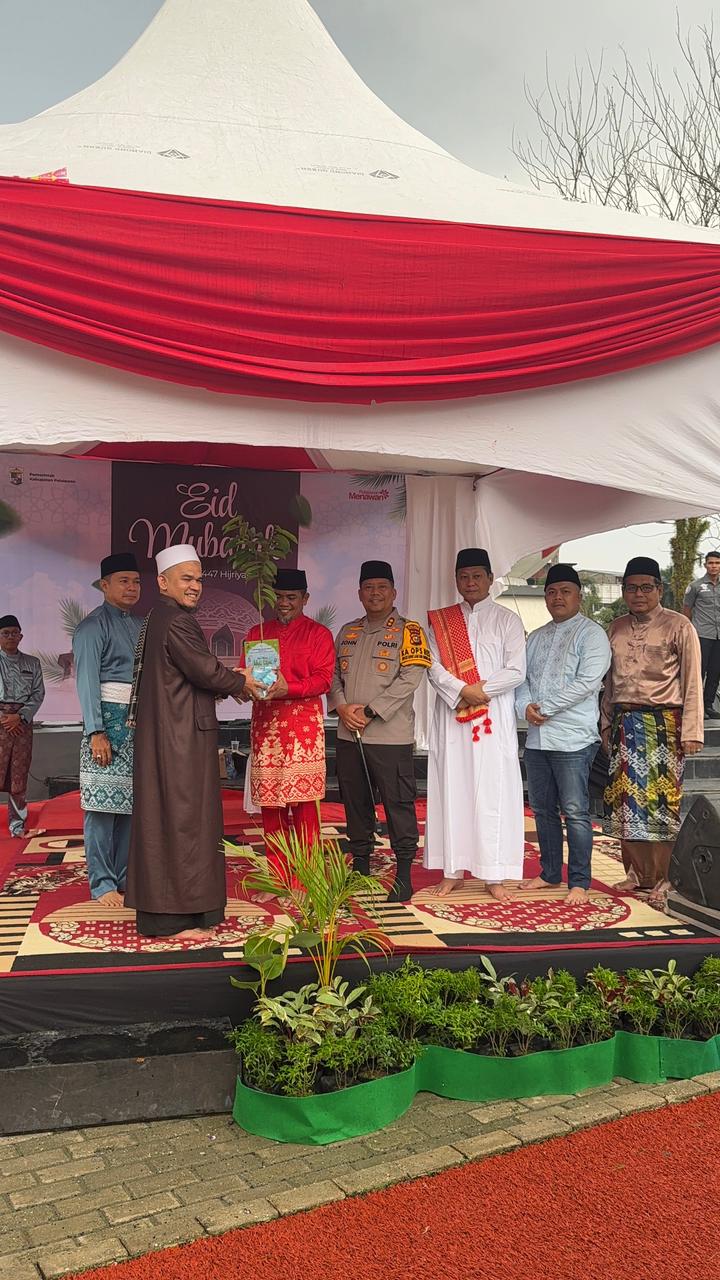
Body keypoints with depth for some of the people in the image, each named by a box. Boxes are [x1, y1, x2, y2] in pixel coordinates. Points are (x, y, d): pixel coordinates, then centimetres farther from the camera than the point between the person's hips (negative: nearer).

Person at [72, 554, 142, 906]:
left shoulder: (141, 626, 17)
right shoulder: (93, 626, -4)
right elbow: (87, 681, -10)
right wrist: (96, 732, -16)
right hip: (109, 721, -6)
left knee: (131, 803, 8)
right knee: (103, 804, -5)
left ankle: (124, 877, 16)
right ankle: (102, 884, 1)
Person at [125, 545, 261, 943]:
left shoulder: (157, 619, 15)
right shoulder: (177, 621, -17)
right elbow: (205, 671, -17)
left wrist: (227, 687, 11)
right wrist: (240, 683, 0)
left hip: (165, 735, 10)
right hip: (179, 739, -10)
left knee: (163, 817, 14)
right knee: (179, 818, -4)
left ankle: (159, 908, 24)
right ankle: (173, 918, 3)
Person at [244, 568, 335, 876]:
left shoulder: (318, 633, 5)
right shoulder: (257, 633, 17)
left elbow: (323, 679, -4)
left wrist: (288, 688, -20)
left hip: (303, 726, -4)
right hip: (265, 724, 4)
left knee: (303, 802, -6)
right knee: (269, 802, 4)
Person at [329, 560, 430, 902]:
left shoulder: (408, 630, -2)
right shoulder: (347, 632, 16)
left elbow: (410, 678, -12)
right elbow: (333, 675, 14)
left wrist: (371, 711, -14)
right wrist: (343, 707, -5)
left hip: (391, 735, -5)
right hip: (349, 735, 6)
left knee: (398, 803, -3)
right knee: (355, 802, 13)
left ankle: (404, 873, 5)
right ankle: (360, 864, 26)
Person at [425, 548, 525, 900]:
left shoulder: (507, 620, 5)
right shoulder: (441, 621, 10)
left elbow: (516, 671, -3)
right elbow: (434, 667, 0)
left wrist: (480, 690, -13)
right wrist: (462, 691, -15)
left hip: (494, 719, -2)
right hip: (451, 717, 2)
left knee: (493, 791, -1)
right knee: (451, 789, 3)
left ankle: (494, 875, 3)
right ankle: (453, 871, 10)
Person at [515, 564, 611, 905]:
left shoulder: (592, 634, -3)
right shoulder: (536, 638, 18)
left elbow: (587, 682, -14)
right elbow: (521, 678, 13)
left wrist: (544, 707, -14)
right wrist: (525, 707, -8)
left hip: (572, 739, -6)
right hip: (536, 737, 7)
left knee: (575, 812, -4)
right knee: (543, 809, 13)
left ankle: (579, 882, 5)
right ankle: (550, 873, 26)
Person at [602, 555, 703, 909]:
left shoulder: (678, 627, -3)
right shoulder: (617, 629, 12)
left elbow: (692, 683, -5)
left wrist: (691, 731, -9)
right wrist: (606, 723, 15)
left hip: (663, 724, -4)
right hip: (624, 724, 5)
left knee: (659, 801, -2)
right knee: (625, 799, 4)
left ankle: (658, 880, 6)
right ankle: (636, 872, 16)